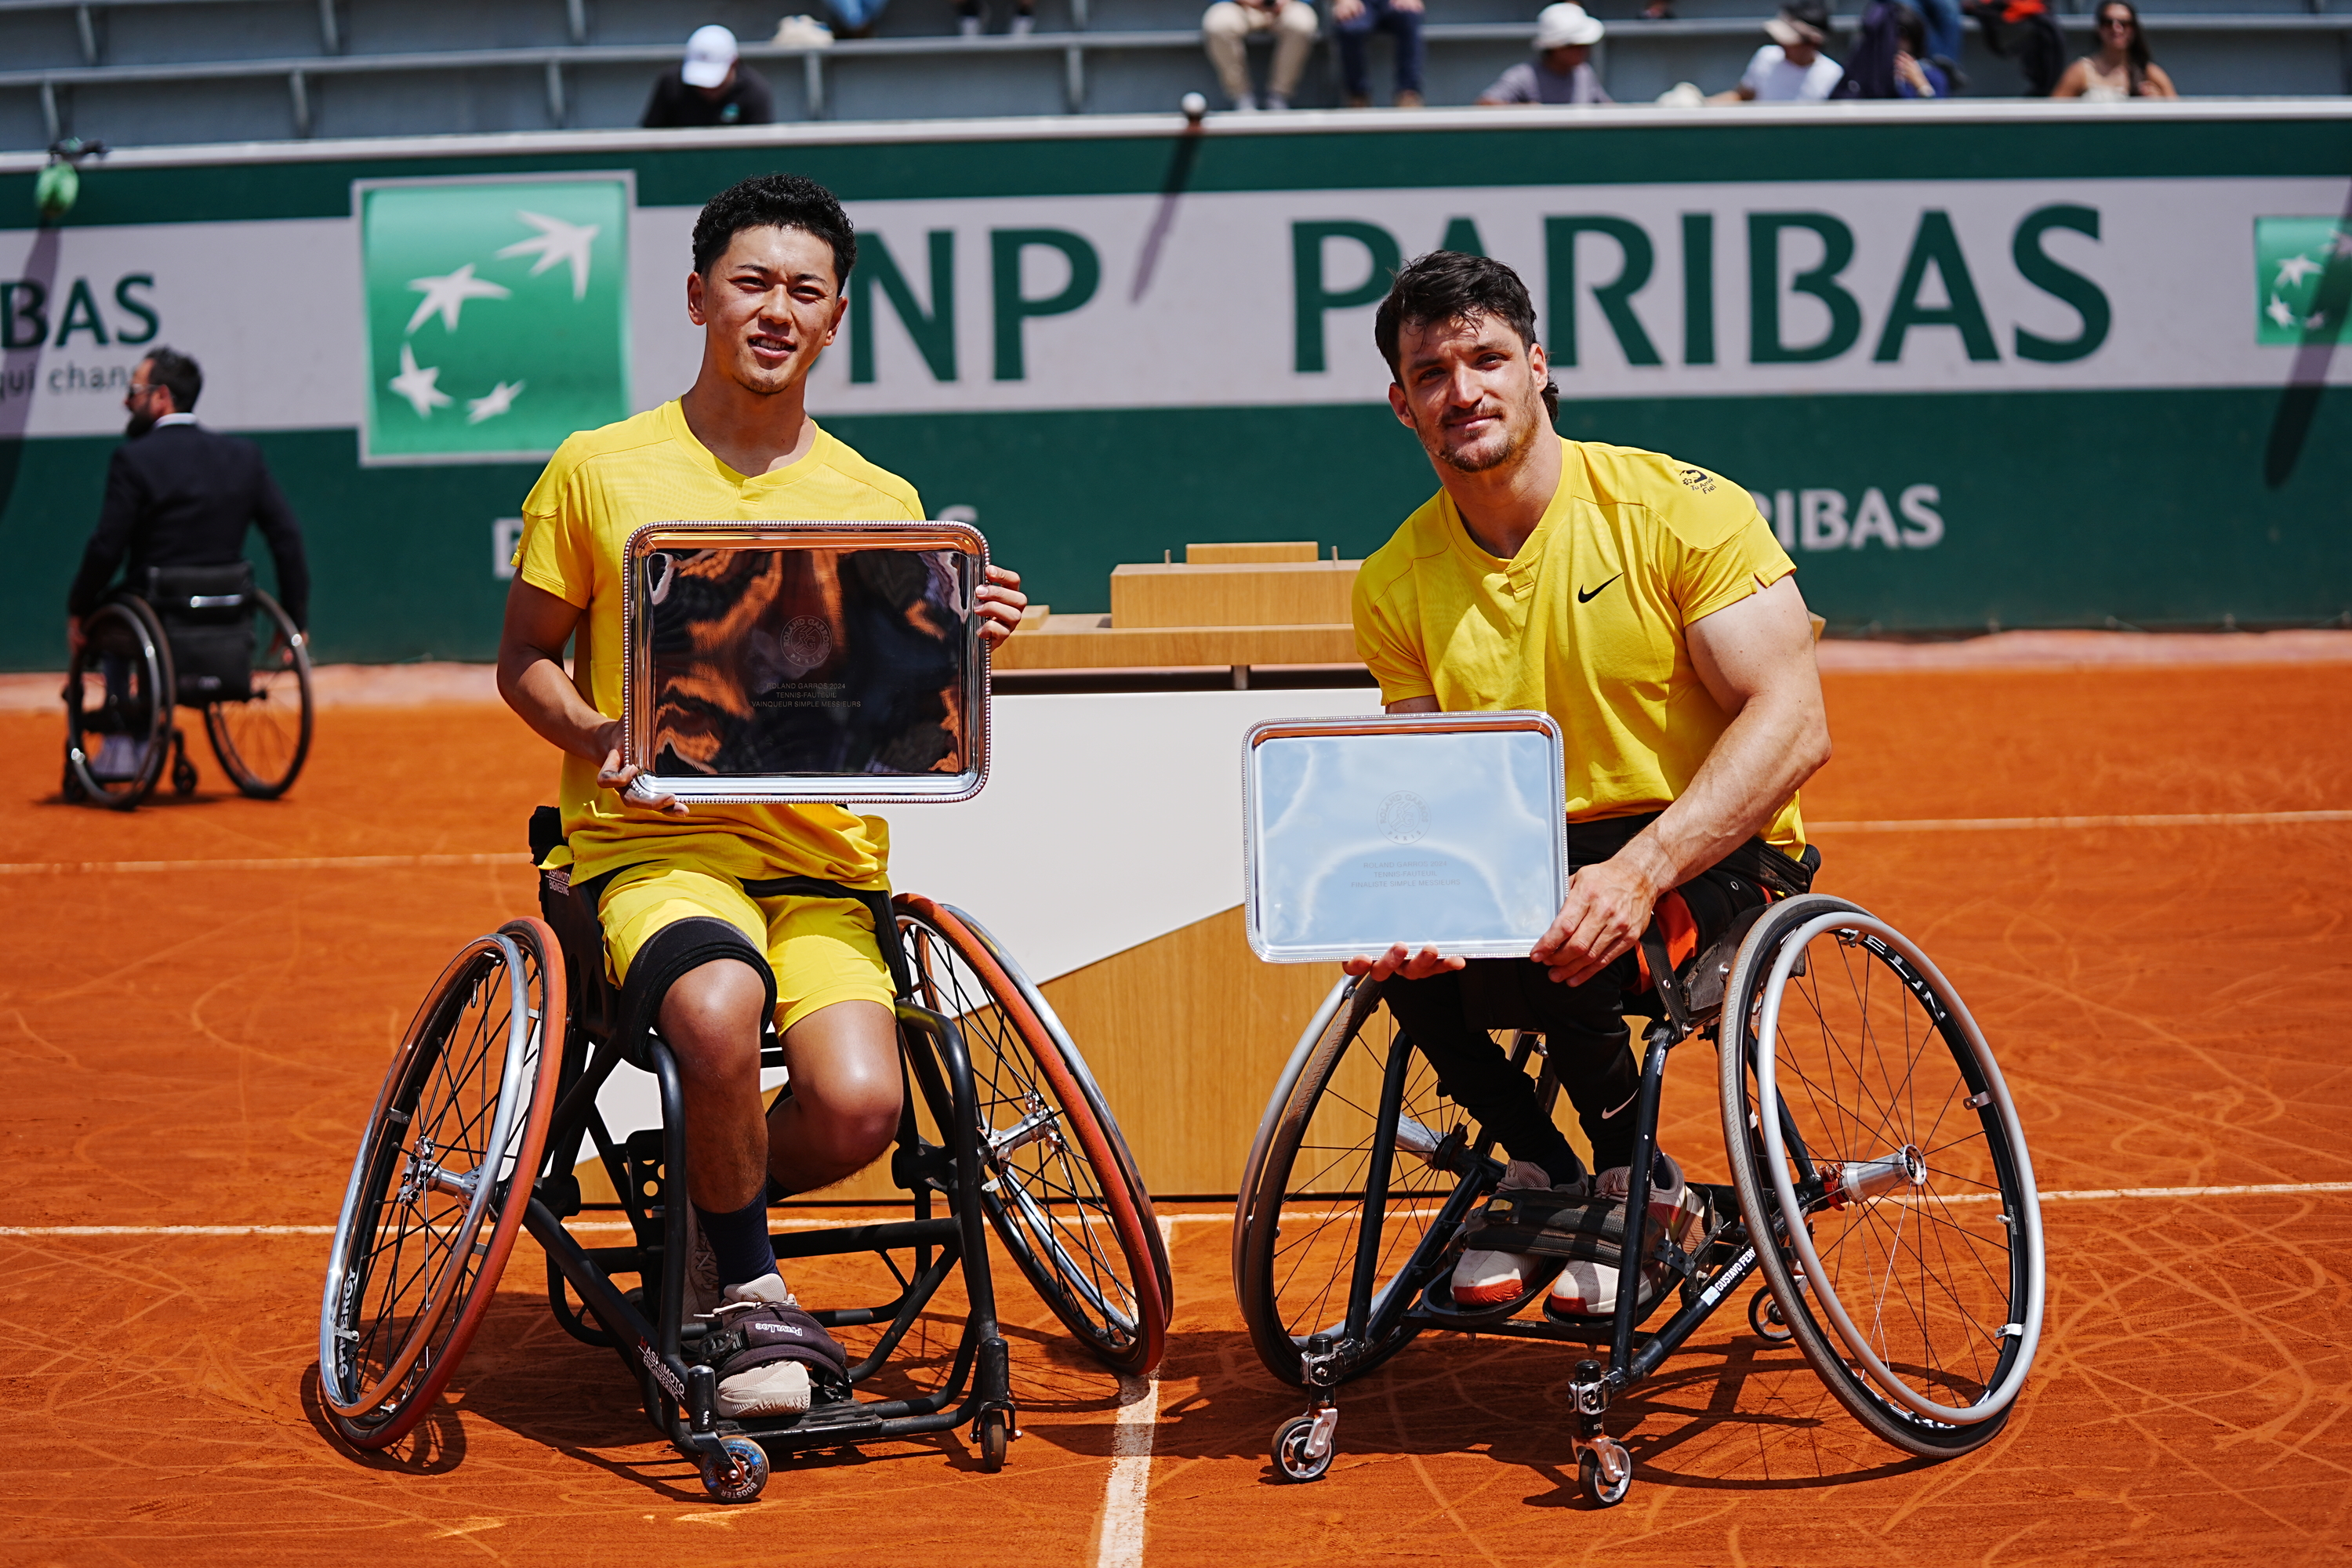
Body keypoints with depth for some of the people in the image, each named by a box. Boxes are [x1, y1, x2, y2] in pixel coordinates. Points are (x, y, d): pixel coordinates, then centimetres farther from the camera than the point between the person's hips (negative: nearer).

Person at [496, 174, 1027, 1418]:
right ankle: (748, 1290, -8)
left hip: (824, 855, 2)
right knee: (720, 1011, -36)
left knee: (859, 1108, -24)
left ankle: (710, 1212, 13)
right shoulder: (598, 471, 5)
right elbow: (522, 661, 10)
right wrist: (597, 735, -11)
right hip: (650, 843, -2)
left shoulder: (883, 505, 11)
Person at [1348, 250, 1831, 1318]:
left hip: (1712, 859, -4)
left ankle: (1634, 1182, -3)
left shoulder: (1681, 510, -11)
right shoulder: (1395, 586, 2)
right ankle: (1540, 1168, -2)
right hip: (1524, 867, 4)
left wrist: (1639, 872, -31)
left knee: (1548, 947, -34)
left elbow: (1792, 724, -17)